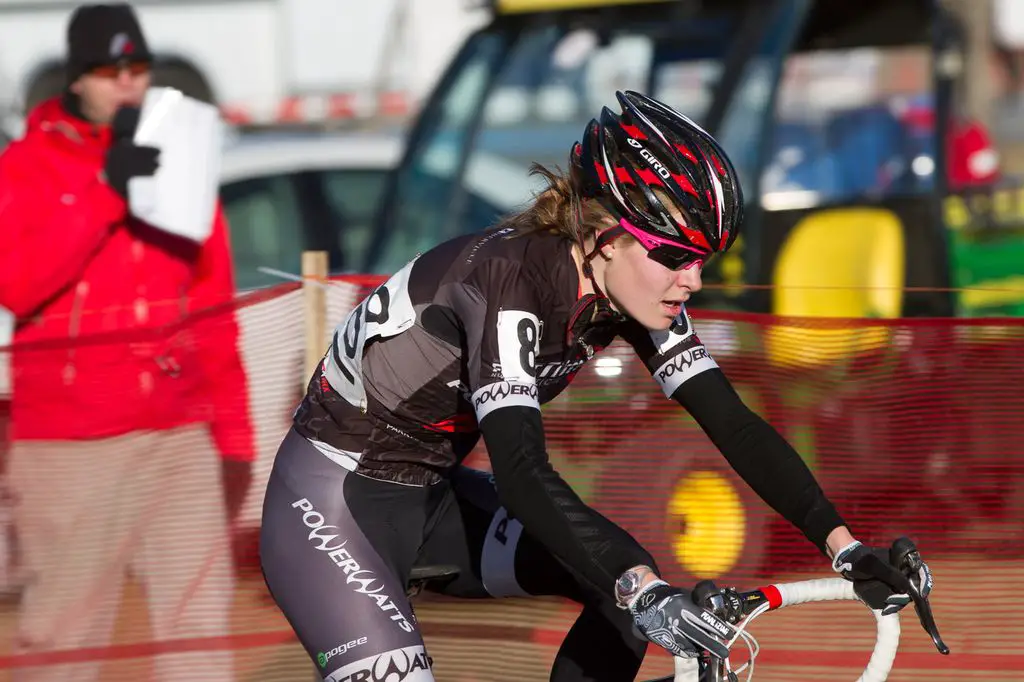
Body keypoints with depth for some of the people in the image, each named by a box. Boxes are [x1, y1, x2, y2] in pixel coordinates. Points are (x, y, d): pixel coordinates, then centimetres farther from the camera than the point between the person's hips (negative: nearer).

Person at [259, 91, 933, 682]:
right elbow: (521, 472, -41)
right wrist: (646, 590, -51)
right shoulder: (509, 279, -31)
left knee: (628, 581, -5)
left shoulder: (631, 292, -9)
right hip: (334, 500, -8)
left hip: (431, 496, 8)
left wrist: (844, 546, -19)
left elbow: (734, 425, -8)